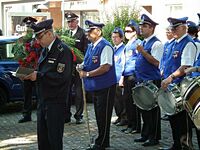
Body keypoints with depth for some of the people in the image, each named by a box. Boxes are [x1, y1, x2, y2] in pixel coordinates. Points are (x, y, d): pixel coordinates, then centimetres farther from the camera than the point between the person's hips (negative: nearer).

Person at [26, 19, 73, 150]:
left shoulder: (63, 50, -13)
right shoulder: (45, 50, 13)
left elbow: (61, 77, -21)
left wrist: (38, 75, -19)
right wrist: (33, 74, -1)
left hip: (56, 102, -8)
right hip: (43, 100, 8)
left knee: (54, 139, -1)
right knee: (42, 138, 13)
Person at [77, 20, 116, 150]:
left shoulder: (105, 46, -16)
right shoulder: (90, 47, 12)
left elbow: (105, 67, -24)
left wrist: (87, 74, -20)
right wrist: (82, 67, 0)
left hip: (105, 87, -9)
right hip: (95, 86, 9)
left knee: (103, 116, -1)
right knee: (98, 115, 16)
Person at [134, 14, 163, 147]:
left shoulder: (156, 43, -13)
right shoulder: (143, 43, 15)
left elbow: (156, 62, -21)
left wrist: (143, 52, -26)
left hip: (152, 81, -9)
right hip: (142, 81, 9)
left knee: (153, 110, -1)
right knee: (144, 109, 15)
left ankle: (154, 138, 8)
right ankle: (146, 135, 25)